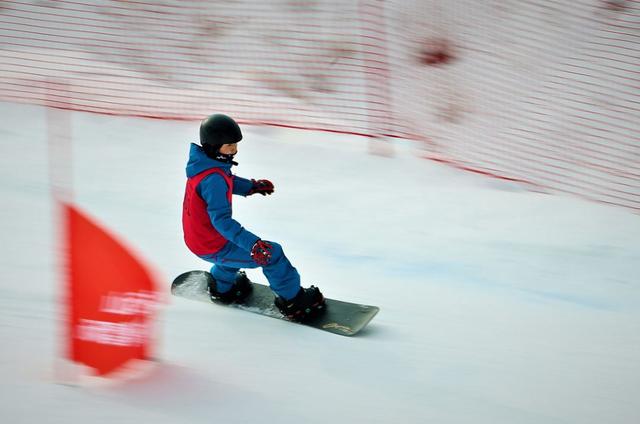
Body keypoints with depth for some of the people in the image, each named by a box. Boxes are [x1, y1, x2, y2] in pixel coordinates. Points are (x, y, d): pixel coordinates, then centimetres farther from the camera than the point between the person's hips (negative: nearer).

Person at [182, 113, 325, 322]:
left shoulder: (203, 163, -1)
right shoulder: (214, 179, -31)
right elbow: (221, 219, -37)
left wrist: (252, 186, 26)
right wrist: (252, 244, -42)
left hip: (197, 239, 10)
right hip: (213, 248, -10)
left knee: (239, 242, 39)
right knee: (271, 253, -5)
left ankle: (222, 287, 51)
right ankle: (292, 301, 8)